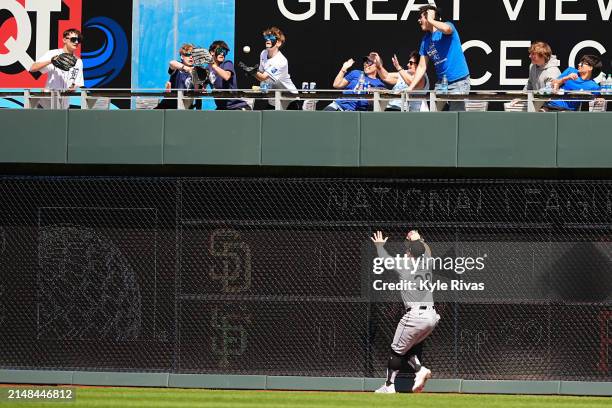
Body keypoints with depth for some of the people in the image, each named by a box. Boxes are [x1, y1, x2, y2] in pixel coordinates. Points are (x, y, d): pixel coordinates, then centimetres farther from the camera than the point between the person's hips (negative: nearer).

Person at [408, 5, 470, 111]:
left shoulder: (448, 26, -6)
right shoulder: (426, 40, 11)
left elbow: (446, 29, -34)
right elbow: (422, 67, 12)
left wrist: (430, 20, -16)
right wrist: (410, 88, 4)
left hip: (458, 82, -7)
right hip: (441, 82, 7)